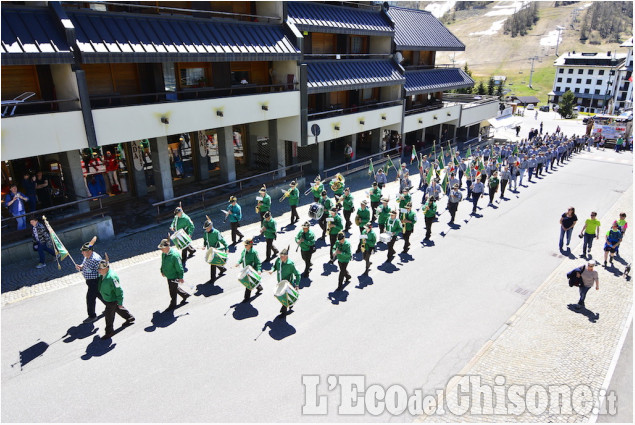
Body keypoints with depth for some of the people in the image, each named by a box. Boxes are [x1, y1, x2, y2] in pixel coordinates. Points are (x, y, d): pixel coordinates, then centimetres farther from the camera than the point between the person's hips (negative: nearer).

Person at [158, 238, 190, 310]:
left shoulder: (174, 255, -31)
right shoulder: (163, 253, -5)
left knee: (173, 291, 9)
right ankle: (185, 295, 46)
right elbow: (163, 263, 14)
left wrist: (180, 277, -17)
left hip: (174, 276, -8)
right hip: (168, 275, 8)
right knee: (175, 288, 25)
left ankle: (172, 305, 30)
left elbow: (179, 267, -23)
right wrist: (162, 271, 20)